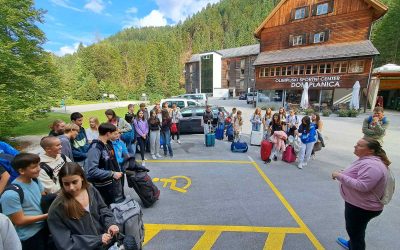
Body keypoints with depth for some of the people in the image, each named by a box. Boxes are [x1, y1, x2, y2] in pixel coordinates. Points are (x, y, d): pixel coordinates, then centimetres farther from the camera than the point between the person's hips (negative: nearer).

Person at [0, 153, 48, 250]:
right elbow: (19, 221, -20)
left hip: (44, 228, 6)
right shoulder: (11, 194, -26)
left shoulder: (35, 181, -5)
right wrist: (47, 215, -21)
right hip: (29, 237, -6)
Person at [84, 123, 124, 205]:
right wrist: (112, 174, -24)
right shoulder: (95, 148, -23)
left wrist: (118, 171, 0)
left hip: (115, 181, 8)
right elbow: (91, 170, -29)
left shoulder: (109, 143, 2)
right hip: (105, 186, -8)